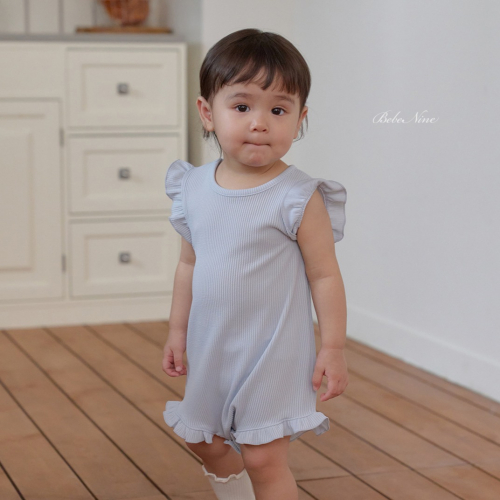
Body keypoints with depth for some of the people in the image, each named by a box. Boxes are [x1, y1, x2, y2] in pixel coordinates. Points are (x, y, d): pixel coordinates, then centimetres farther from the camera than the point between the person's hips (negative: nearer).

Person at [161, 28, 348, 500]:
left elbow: (325, 275, -12)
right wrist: (177, 329, 13)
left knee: (263, 457, -4)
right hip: (211, 350, 6)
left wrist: (333, 348, -11)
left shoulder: (298, 198, -17)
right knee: (205, 441, 22)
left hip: (273, 353, -6)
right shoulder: (195, 188, -1)